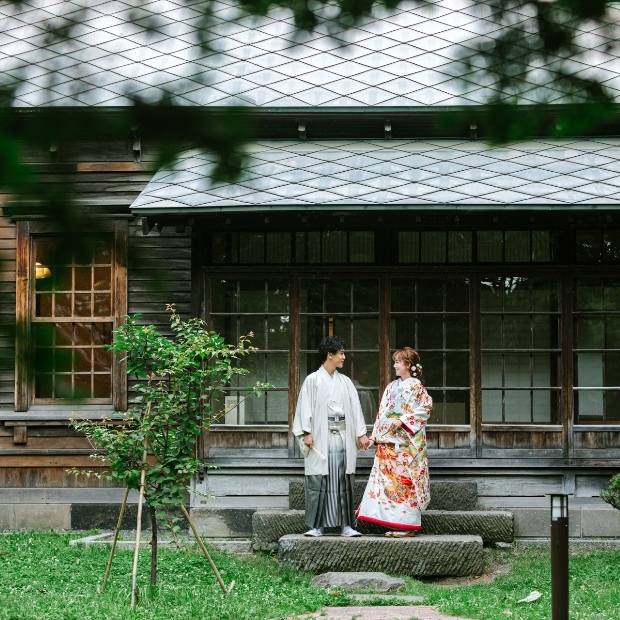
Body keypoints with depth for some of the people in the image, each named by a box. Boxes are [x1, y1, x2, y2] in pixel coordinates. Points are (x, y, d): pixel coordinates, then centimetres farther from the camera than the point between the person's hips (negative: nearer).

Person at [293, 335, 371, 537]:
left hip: (343, 436, 4)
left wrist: (361, 433, 3)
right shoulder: (313, 380, 2)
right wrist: (306, 433, -12)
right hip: (321, 438, -4)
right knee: (318, 482, -3)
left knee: (344, 482, 2)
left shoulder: (345, 382, 14)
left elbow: (355, 408, 12)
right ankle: (317, 526, 2)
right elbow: (306, 408, -3)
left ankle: (346, 524, 6)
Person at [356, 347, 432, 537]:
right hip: (388, 442, 7)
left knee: (405, 481, -7)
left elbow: (425, 408, -12)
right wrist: (374, 436, 9)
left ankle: (407, 524, -2)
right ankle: (394, 522, 7)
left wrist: (403, 420, -17)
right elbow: (382, 413, 16)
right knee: (387, 481, 3)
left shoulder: (416, 386, -2)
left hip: (407, 443, -7)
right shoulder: (391, 387, 17)